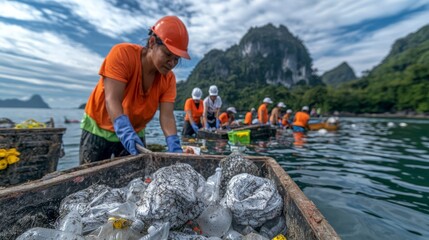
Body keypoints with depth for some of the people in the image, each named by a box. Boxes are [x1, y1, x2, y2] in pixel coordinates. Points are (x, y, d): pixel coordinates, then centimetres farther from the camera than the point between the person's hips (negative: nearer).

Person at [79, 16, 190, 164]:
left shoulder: (168, 79, -13)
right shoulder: (122, 54, -23)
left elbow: (167, 116, -21)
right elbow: (112, 100, -31)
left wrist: (174, 147, -37)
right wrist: (126, 133, -45)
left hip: (135, 132, 3)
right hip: (98, 128, -3)